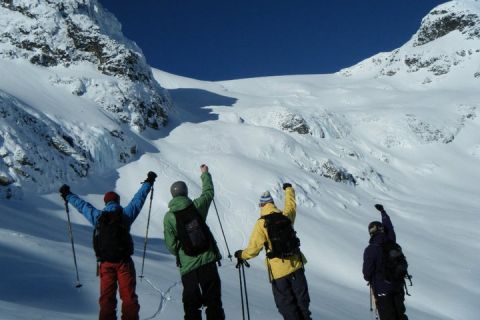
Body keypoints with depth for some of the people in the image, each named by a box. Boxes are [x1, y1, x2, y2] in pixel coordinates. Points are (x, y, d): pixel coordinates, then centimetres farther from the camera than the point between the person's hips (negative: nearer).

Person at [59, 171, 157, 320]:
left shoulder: (97, 216, 4)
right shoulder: (125, 214, 0)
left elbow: (82, 205, 18)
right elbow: (139, 198, 10)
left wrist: (67, 195, 33)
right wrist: (148, 182, 23)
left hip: (105, 262, 2)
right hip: (124, 261, -2)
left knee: (107, 296, 8)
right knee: (128, 295, 3)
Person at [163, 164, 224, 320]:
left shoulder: (168, 217, -7)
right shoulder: (196, 206, -4)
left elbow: (171, 245, -3)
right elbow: (208, 192, 16)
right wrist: (205, 174, 33)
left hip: (187, 266, -1)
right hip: (208, 260, 1)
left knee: (191, 303, 10)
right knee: (213, 300, 8)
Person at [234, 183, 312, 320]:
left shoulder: (261, 223, -14)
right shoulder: (286, 216, -1)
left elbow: (254, 248, -14)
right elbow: (291, 204, 22)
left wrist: (241, 255, 6)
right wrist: (288, 189, 40)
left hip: (278, 271, -4)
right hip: (296, 265, 4)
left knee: (286, 305, 7)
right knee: (302, 299, 16)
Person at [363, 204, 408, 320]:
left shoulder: (370, 250, -21)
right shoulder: (391, 243, -6)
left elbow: (367, 273, -16)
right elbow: (389, 227, 14)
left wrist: (367, 277, 9)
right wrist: (382, 211, 28)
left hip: (382, 290, -5)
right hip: (398, 287, 5)